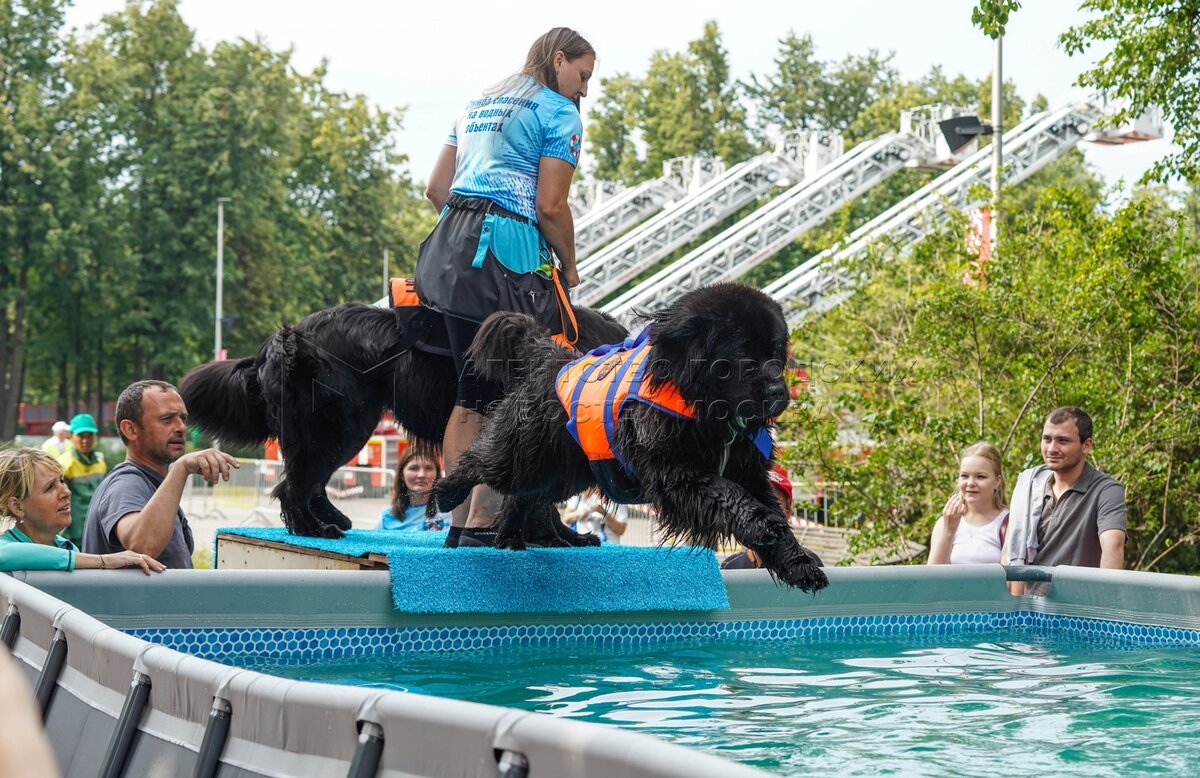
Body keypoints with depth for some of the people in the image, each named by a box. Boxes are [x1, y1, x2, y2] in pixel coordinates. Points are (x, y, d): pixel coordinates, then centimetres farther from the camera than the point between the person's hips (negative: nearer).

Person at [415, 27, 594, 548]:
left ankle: (460, 524, 12)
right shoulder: (559, 112, 0)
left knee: (469, 397, 11)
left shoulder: (477, 105, 24)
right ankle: (481, 523, -7)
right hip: (510, 253, -8)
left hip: (450, 250, 8)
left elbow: (436, 189, 20)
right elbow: (551, 205, -8)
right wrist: (569, 267, 6)